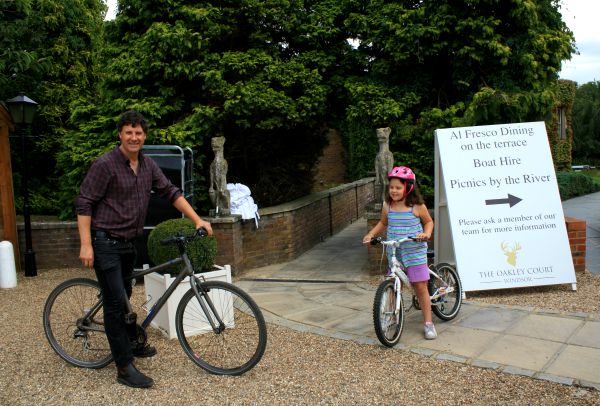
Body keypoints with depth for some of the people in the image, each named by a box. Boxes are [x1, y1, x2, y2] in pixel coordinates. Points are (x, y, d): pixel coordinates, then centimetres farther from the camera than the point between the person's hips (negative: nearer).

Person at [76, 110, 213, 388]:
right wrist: (86, 245, -19)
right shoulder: (105, 164, -14)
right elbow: (84, 204, -14)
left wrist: (197, 220, 0)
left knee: (123, 297, 22)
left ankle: (129, 343, 40)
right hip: (106, 244, -7)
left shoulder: (148, 165, 5)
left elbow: (171, 193, 7)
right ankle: (124, 368, 2)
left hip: (128, 243, 7)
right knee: (115, 302, -5)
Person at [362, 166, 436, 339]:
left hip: (415, 252, -3)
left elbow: (429, 221, 5)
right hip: (394, 252, 4)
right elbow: (383, 223, 17)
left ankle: (428, 323, 11)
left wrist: (426, 233, -14)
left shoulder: (417, 206, -9)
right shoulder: (387, 206, 1)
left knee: (420, 286, 0)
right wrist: (370, 234, 4)